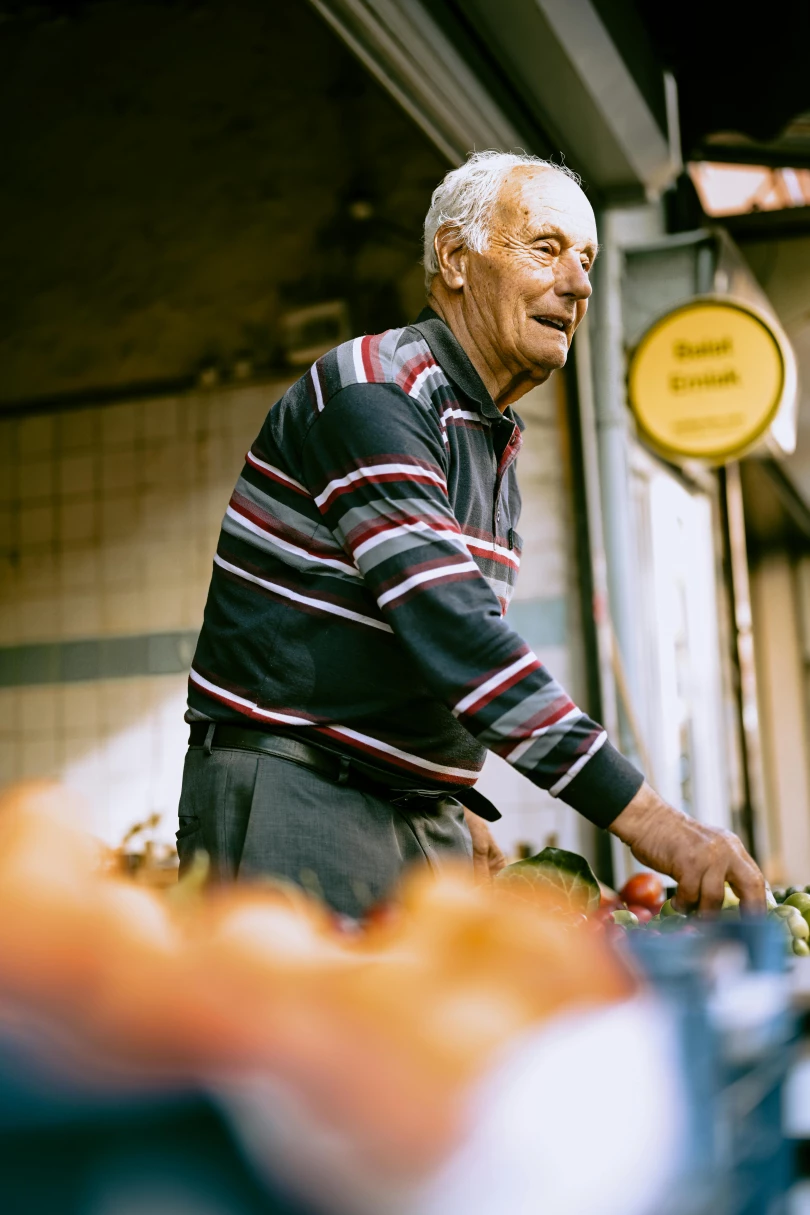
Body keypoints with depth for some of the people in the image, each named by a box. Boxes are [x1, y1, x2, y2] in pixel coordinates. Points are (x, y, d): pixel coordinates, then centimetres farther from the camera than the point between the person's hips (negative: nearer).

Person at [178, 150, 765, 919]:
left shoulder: (497, 446, 15)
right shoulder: (372, 392, -14)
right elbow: (445, 627, -26)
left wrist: (459, 803, 9)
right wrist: (642, 815, -30)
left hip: (422, 820, 8)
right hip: (294, 798, -8)